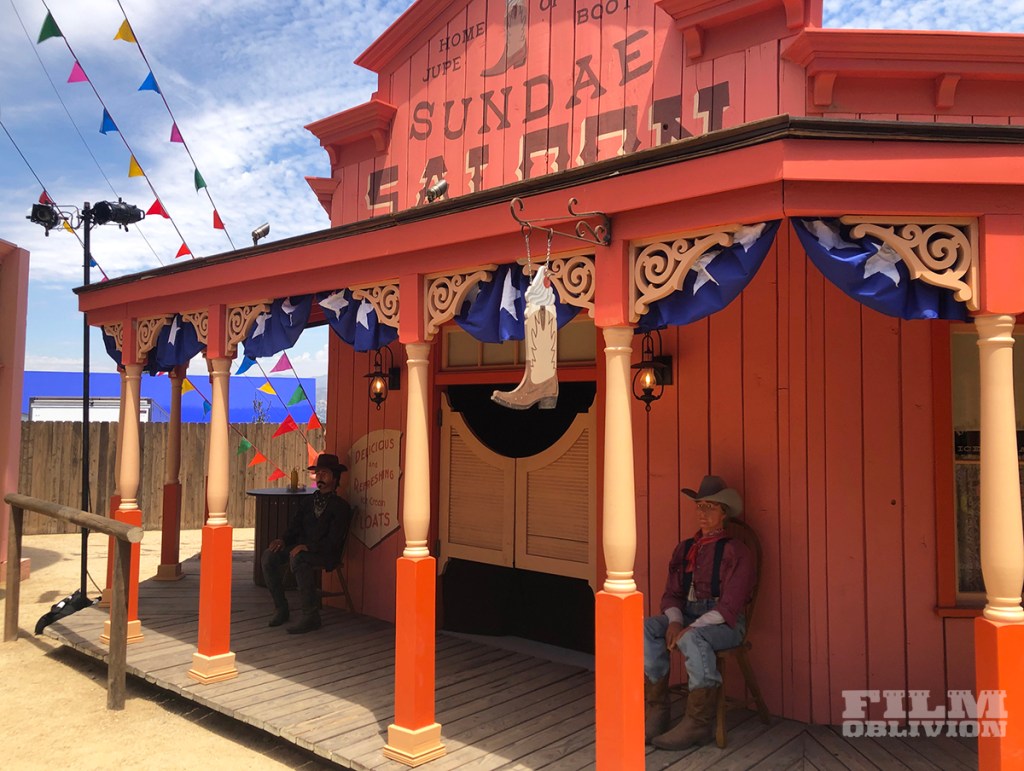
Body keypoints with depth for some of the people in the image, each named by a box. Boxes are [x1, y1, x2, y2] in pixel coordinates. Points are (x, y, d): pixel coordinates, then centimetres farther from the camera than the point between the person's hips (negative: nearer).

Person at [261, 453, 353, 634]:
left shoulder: (340, 506, -2)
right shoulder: (310, 500, 19)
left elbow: (333, 541, -12)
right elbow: (295, 524, 14)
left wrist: (307, 547, -24)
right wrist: (283, 539, -7)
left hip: (325, 555, -7)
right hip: (301, 549, 7)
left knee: (298, 559, -36)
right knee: (269, 556, -16)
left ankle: (311, 617, -28)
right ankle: (280, 608, -4)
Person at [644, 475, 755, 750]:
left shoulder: (736, 551, -4)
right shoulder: (684, 549, 14)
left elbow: (730, 605, -13)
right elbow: (672, 594, 11)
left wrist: (691, 627, -22)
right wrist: (674, 621, -12)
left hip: (724, 622, -5)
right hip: (686, 616, 5)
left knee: (693, 639, -37)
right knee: (646, 629, -23)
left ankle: (698, 723, -23)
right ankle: (656, 709, -17)